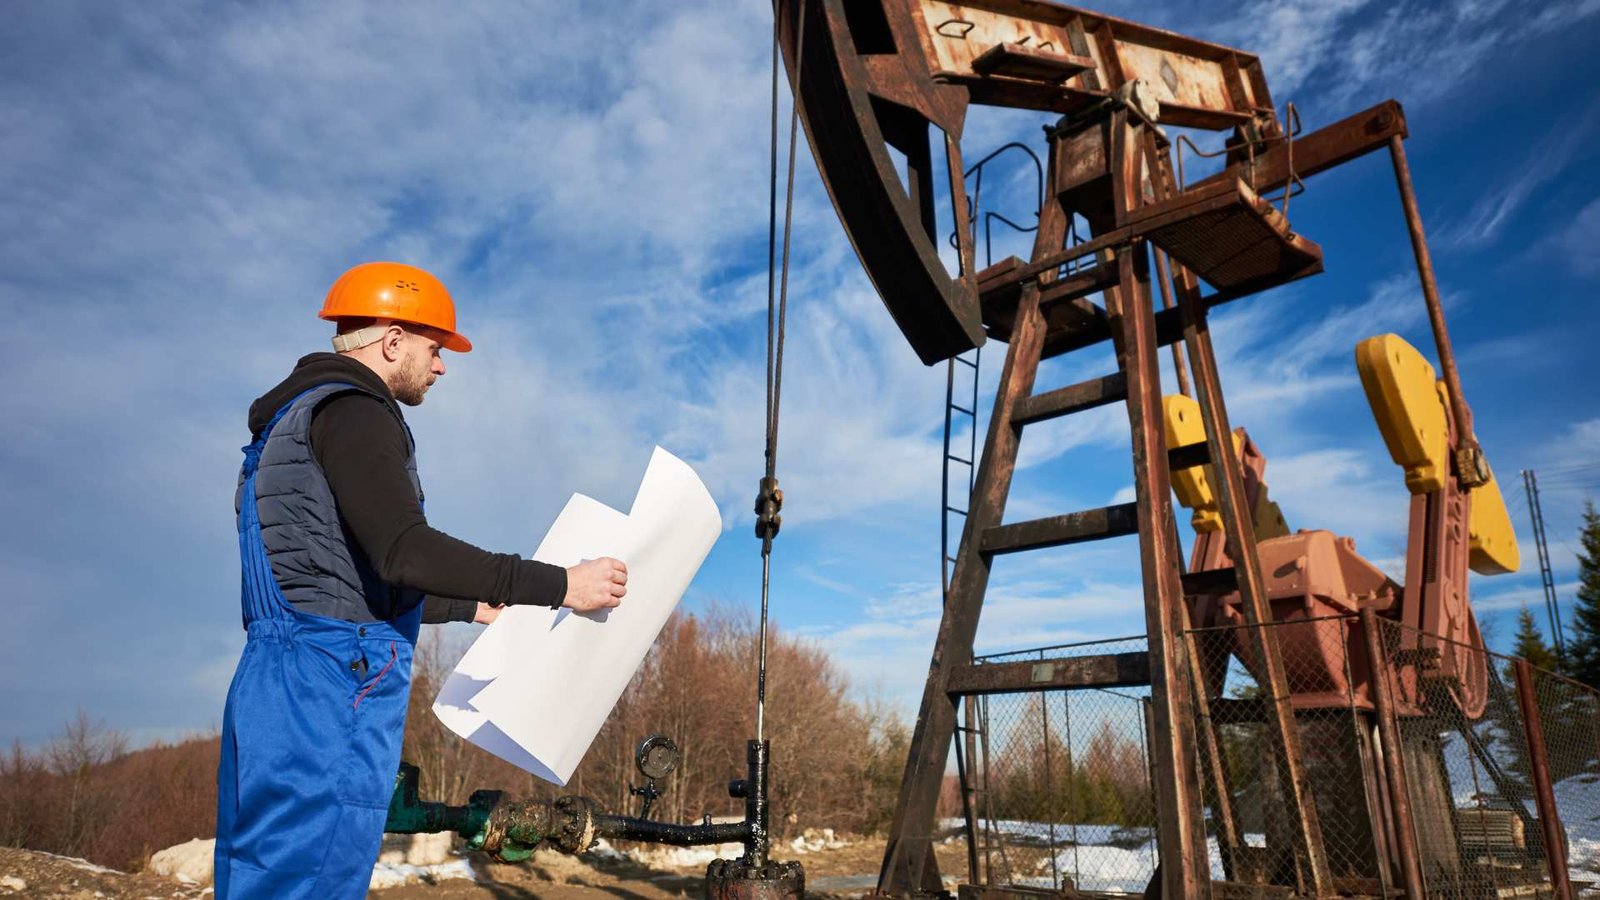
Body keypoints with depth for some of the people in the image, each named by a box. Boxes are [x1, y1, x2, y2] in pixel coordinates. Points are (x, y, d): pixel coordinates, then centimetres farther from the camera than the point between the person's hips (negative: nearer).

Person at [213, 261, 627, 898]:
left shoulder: (302, 418, 25)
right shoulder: (351, 410, -9)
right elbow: (404, 551, -24)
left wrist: (472, 607, 33)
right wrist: (560, 585, -21)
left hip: (289, 680, 11)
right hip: (331, 682, -11)